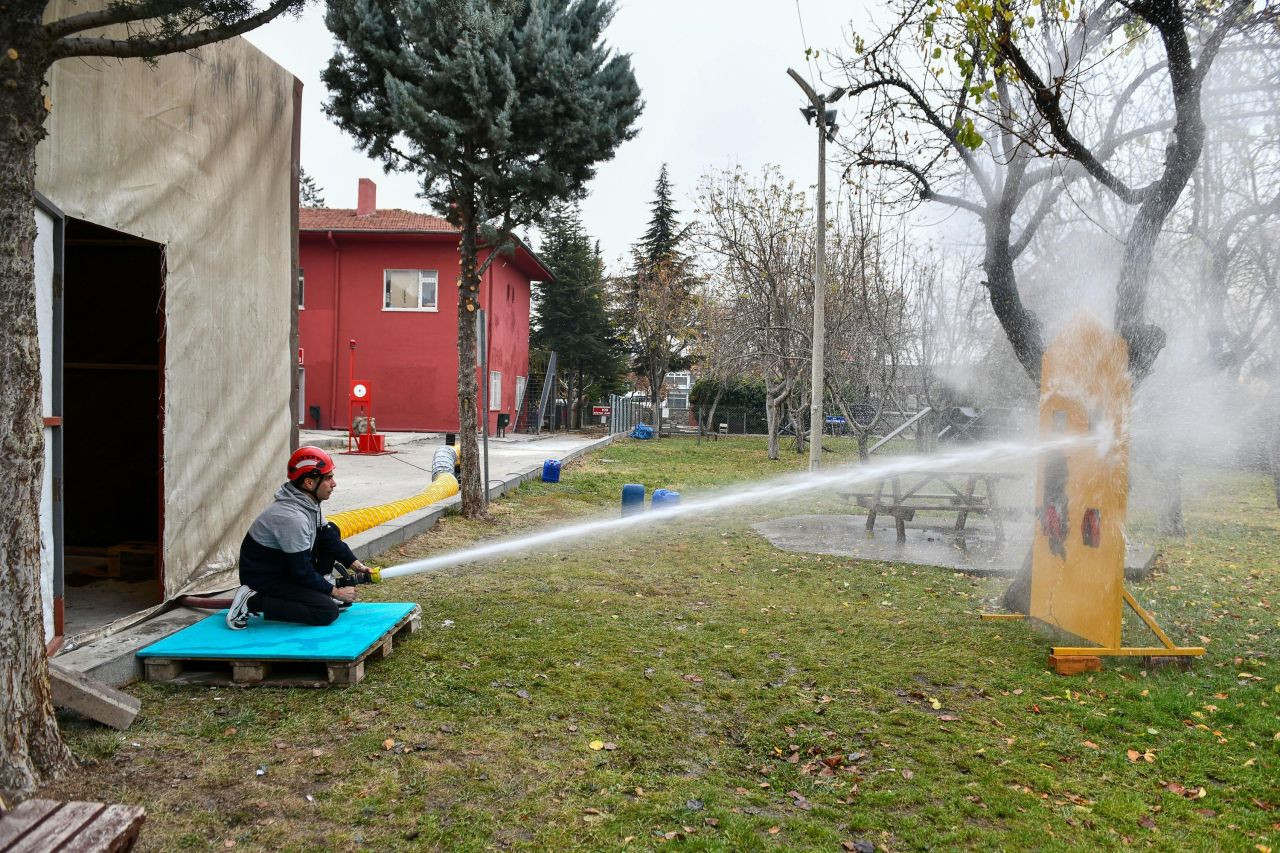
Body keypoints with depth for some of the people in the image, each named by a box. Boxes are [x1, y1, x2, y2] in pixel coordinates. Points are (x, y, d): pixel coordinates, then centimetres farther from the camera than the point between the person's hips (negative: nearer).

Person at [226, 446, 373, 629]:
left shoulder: (307, 502, -2)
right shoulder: (292, 517, -30)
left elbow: (328, 538, 10)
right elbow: (302, 571, -24)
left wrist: (355, 564, 2)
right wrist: (335, 592, -13)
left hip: (285, 568, 10)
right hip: (262, 581, -10)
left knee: (331, 530, 7)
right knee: (328, 612, -21)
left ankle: (319, 594, 9)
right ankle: (252, 602, -11)